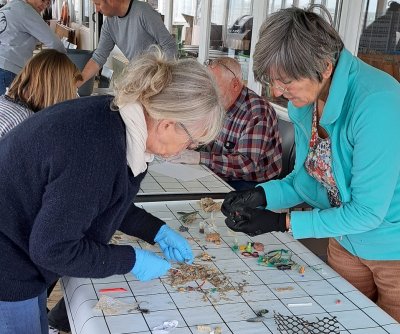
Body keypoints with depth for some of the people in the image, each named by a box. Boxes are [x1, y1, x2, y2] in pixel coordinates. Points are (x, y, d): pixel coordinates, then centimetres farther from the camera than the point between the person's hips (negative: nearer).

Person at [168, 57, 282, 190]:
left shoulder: (257, 113, -22)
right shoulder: (220, 104, 4)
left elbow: (248, 163, -29)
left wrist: (200, 158, -32)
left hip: (251, 184, -7)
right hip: (221, 177, 7)